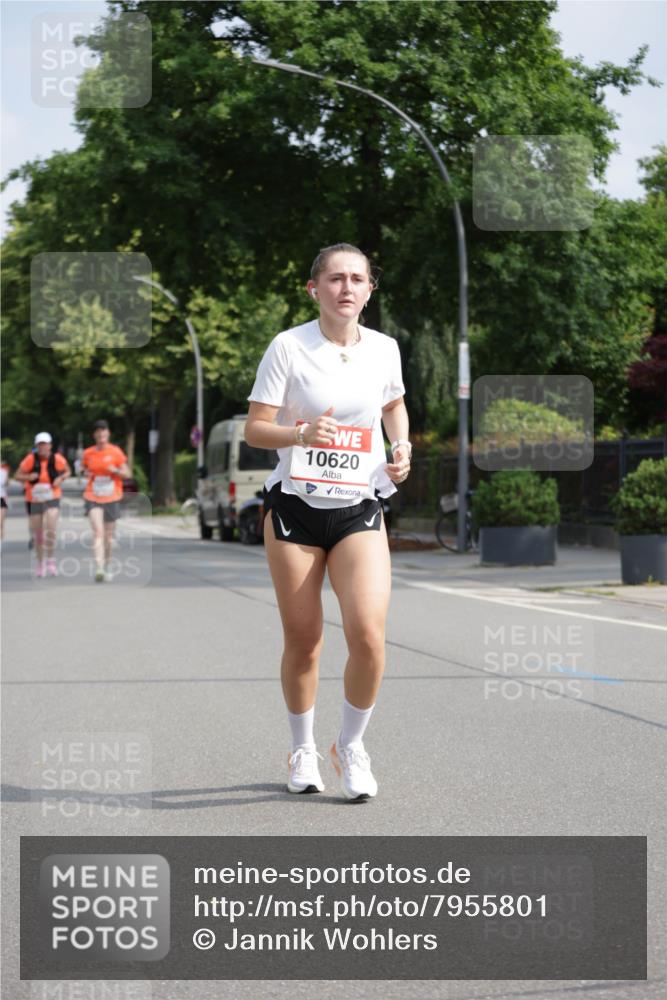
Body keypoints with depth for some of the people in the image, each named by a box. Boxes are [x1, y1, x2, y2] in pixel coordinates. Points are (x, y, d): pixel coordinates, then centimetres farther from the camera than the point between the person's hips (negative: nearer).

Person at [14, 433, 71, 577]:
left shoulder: (57, 459, -10)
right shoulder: (31, 459, -13)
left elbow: (68, 471, 9)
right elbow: (17, 476, -6)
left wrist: (61, 479, -11)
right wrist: (28, 477, -26)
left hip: (52, 499, -1)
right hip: (34, 500, 1)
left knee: (51, 530, -19)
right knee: (37, 534, 8)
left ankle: (50, 560, 0)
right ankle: (40, 562, 28)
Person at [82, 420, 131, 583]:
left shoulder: (116, 452, -1)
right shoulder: (88, 453, 3)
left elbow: (127, 474, 2)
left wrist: (116, 470, -17)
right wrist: (87, 473, -2)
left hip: (112, 498, 1)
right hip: (93, 498, -1)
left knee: (109, 535, 10)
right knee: (97, 531, -18)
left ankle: (107, 566, 33)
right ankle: (99, 569, -27)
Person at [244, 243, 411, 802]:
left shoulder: (384, 348, 4)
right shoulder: (288, 347, -6)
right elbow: (254, 429, -7)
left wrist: (402, 448, 6)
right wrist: (301, 433, -26)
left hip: (360, 509, 2)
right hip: (295, 505, -2)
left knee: (368, 634, -14)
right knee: (303, 642, 4)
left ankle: (351, 746, 9)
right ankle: (303, 749, 27)